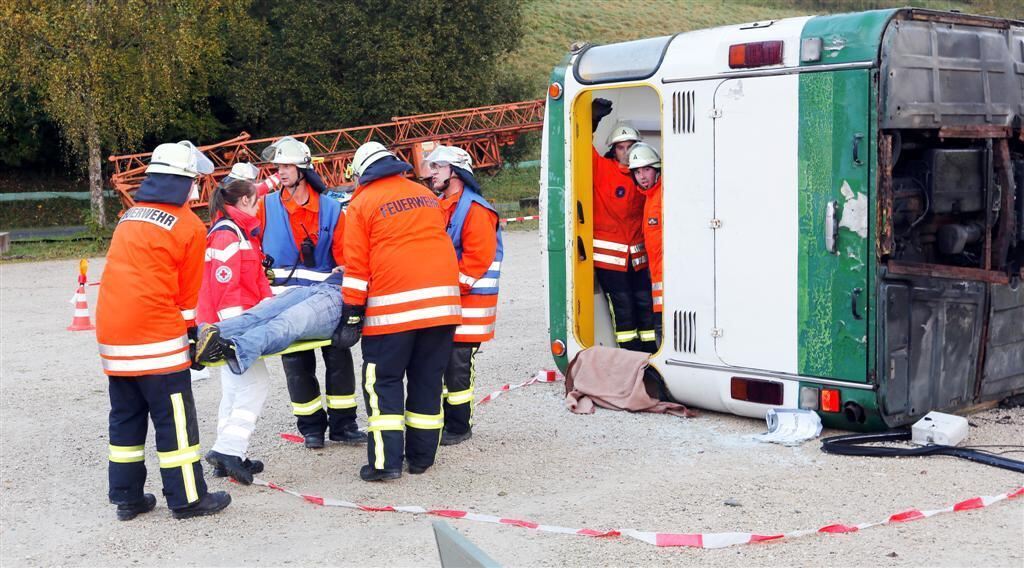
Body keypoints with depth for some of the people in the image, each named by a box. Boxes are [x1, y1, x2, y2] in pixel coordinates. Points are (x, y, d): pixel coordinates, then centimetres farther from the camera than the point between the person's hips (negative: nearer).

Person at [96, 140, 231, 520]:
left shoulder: (129, 218, 14)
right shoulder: (189, 226, -5)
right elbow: (186, 293, -1)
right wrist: (190, 332, 12)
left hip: (112, 335, 7)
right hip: (157, 337, -7)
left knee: (126, 417, 15)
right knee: (175, 420, 2)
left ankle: (127, 497, 21)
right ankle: (187, 499, 8)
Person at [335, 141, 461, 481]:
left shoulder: (362, 203, 3)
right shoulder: (427, 196, 18)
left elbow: (357, 265, -3)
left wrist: (352, 316, -1)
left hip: (393, 306, -5)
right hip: (442, 301, 5)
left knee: (384, 382, 3)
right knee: (428, 380, 12)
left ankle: (385, 461, -2)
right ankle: (421, 457, 17)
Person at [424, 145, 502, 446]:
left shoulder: (475, 210, -14)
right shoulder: (439, 207, 16)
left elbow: (477, 258, -21)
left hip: (467, 304, -9)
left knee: (458, 364, -4)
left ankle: (459, 427, 6)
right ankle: (444, 420, 25)